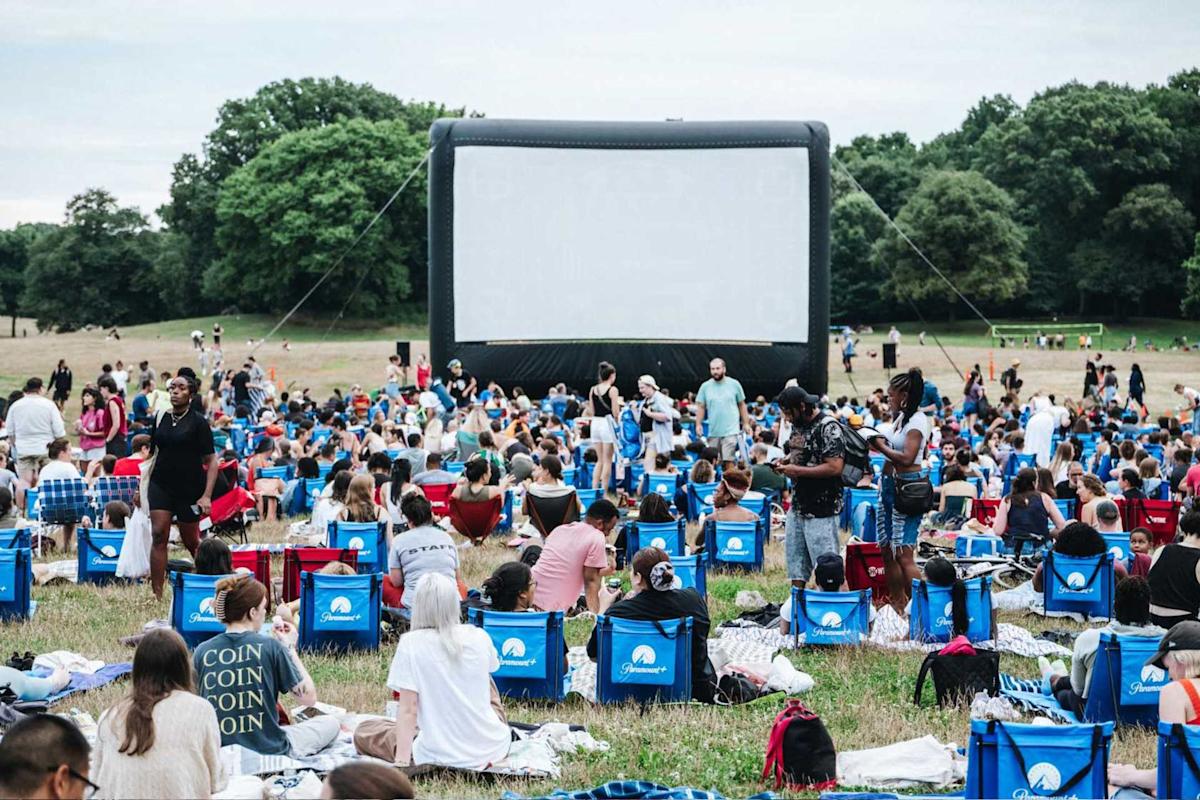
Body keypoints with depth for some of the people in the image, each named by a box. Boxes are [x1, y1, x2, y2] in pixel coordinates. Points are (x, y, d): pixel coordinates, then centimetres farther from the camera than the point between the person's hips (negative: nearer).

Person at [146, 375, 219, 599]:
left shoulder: (198, 423, -5)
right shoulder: (160, 419, 7)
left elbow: (211, 460, -6)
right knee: (158, 536, -12)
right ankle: (156, 594, -12)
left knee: (191, 541, 8)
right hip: (161, 485, 3)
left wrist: (207, 496, -13)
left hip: (189, 488, -3)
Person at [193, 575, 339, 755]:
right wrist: (290, 648, 5)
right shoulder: (270, 647, -14)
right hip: (269, 751, -4)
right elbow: (308, 697, -6)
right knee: (331, 723, 21)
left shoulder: (202, 652, -5)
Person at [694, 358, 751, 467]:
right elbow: (700, 407, 7)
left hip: (731, 431, -2)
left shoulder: (734, 384, 3)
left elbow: (742, 405, 10)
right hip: (712, 432, 2)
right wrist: (698, 424, -5)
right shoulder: (705, 386, 5)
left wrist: (746, 423, 7)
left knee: (729, 460, -10)